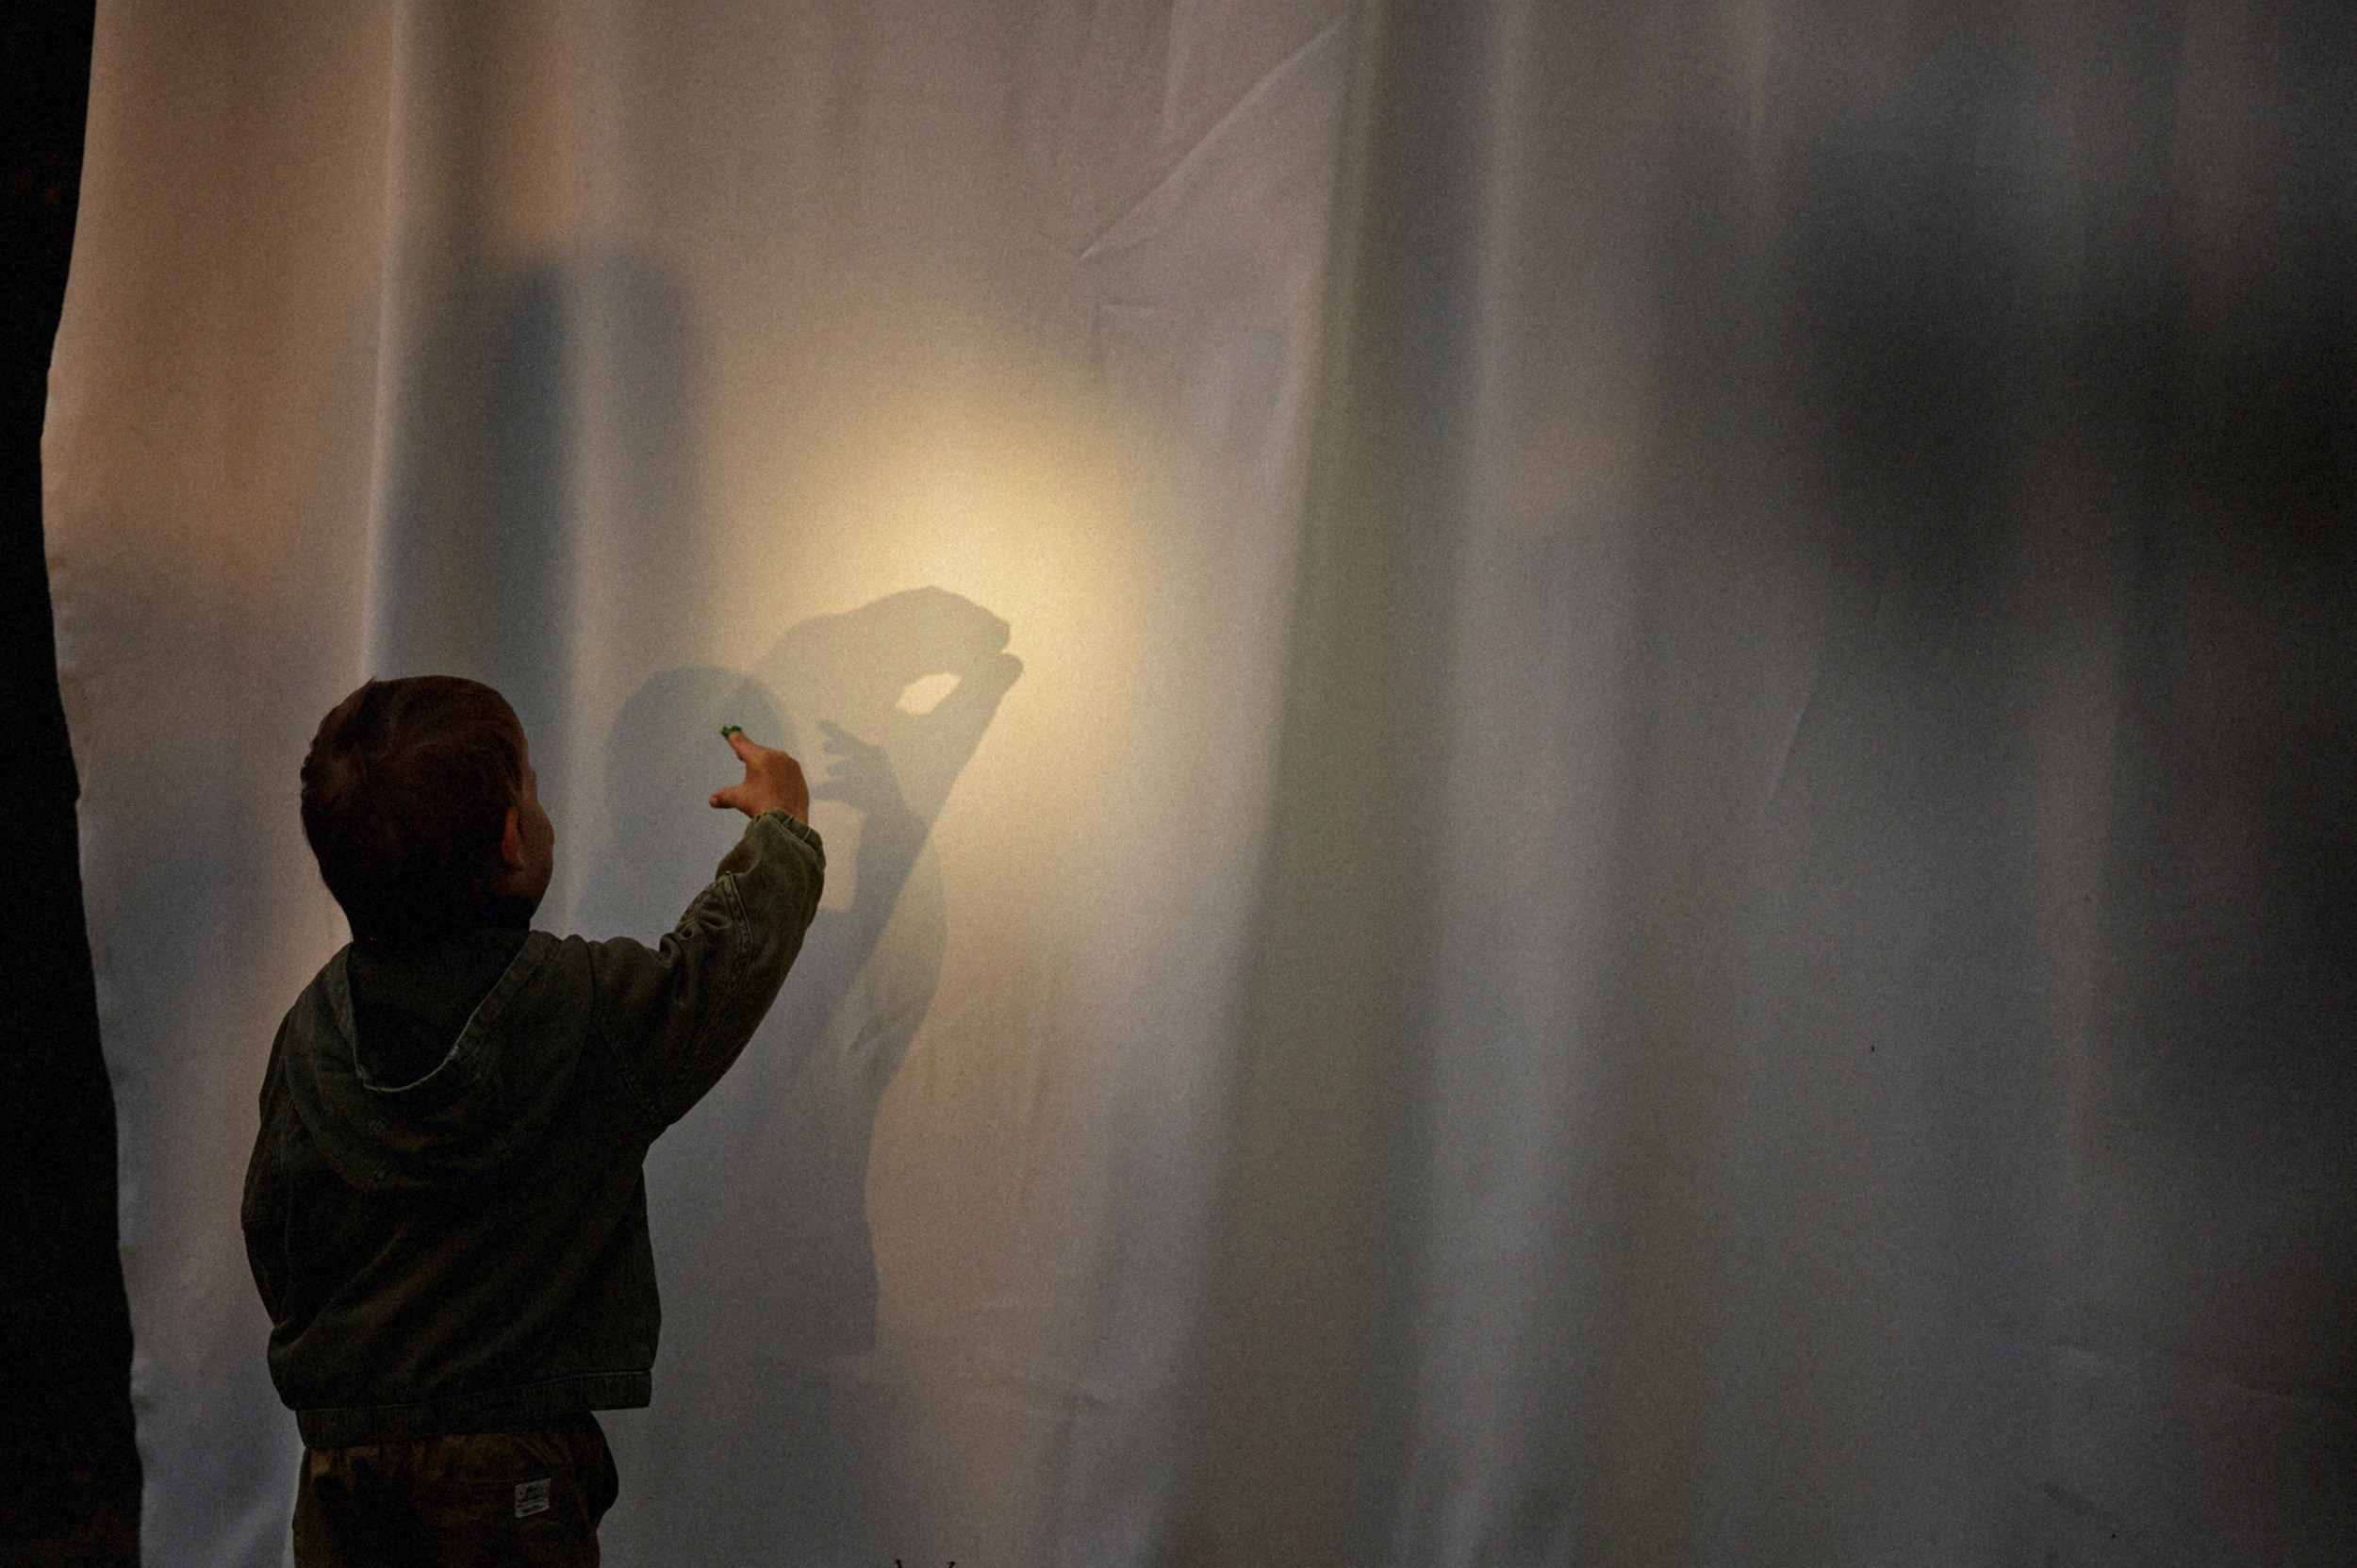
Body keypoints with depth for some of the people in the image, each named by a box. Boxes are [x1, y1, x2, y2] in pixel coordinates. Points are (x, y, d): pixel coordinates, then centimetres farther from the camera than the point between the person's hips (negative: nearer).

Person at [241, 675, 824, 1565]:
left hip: (338, 1463, 4)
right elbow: (735, 947, 5)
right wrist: (780, 820, 24)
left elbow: (270, 1240, 6)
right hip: (511, 1465, -4)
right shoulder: (597, 1009, -13)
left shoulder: (312, 1030, -3)